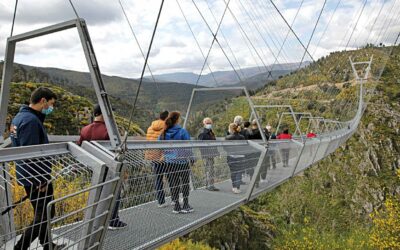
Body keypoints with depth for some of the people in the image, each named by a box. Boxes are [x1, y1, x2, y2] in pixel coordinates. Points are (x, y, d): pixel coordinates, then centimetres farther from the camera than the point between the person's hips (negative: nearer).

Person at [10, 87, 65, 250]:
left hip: (29, 177, 10)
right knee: (46, 214, 0)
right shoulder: (31, 120, -22)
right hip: (36, 178, -10)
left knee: (41, 213, 20)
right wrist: (41, 181, -21)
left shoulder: (20, 116, 10)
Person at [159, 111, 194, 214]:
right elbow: (187, 147, -7)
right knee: (185, 184, 10)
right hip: (182, 162, -3)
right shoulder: (182, 132, -11)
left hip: (169, 162, 4)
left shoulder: (164, 133, 2)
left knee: (173, 185, 9)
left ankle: (176, 206, 14)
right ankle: (185, 206, 13)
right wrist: (191, 158, 5)